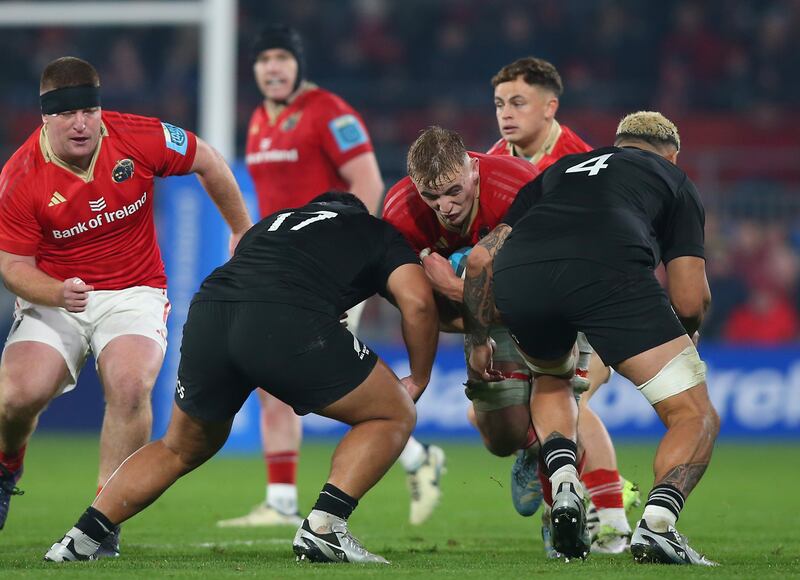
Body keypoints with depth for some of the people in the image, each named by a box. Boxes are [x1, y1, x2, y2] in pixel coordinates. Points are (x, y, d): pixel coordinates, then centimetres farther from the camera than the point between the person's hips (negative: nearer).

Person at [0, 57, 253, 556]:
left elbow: (208, 162, 5)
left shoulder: (140, 139, -14)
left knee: (129, 384, -29)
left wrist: (242, 232, 16)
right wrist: (57, 293, -29)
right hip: (54, 296, 0)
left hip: (134, 293, 0)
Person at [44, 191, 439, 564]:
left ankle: (80, 538, 21)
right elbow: (417, 300, 10)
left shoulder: (272, 222, 40)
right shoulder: (378, 234, 26)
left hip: (206, 315, 5)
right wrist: (418, 381, 22)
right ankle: (324, 527, -1)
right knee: (394, 416, 15)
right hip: (287, 326, -5)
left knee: (181, 449, 29)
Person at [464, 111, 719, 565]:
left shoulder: (562, 169, 40)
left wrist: (479, 340, 46)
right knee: (696, 416, 7)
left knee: (552, 380, 37)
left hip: (516, 273, 4)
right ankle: (658, 522, -19)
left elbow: (481, 258, 34)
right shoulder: (674, 179, 31)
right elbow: (691, 301, 20)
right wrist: (688, 331, 42)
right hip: (608, 270, -4)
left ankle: (564, 486, 12)